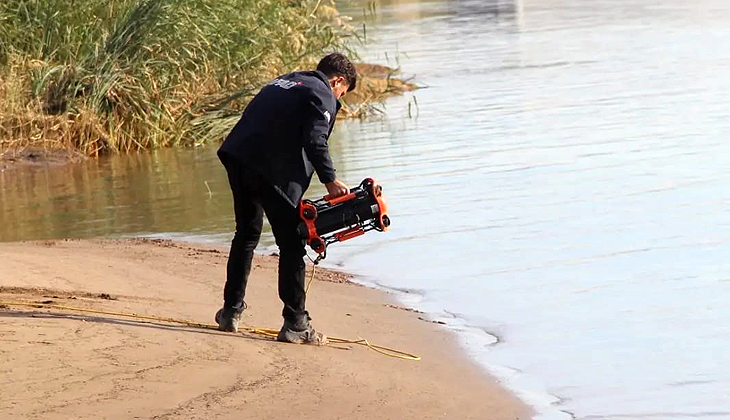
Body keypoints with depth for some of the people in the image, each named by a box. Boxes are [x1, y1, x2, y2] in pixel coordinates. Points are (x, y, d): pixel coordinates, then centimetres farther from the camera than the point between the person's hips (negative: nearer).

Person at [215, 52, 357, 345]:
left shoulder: (285, 82, 28)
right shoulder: (322, 96, 2)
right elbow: (314, 141, -13)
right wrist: (330, 180, -7)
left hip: (236, 157, 8)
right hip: (271, 170, -8)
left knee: (247, 234, 23)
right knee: (291, 245, -1)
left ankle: (231, 312, 27)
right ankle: (295, 324, 0)